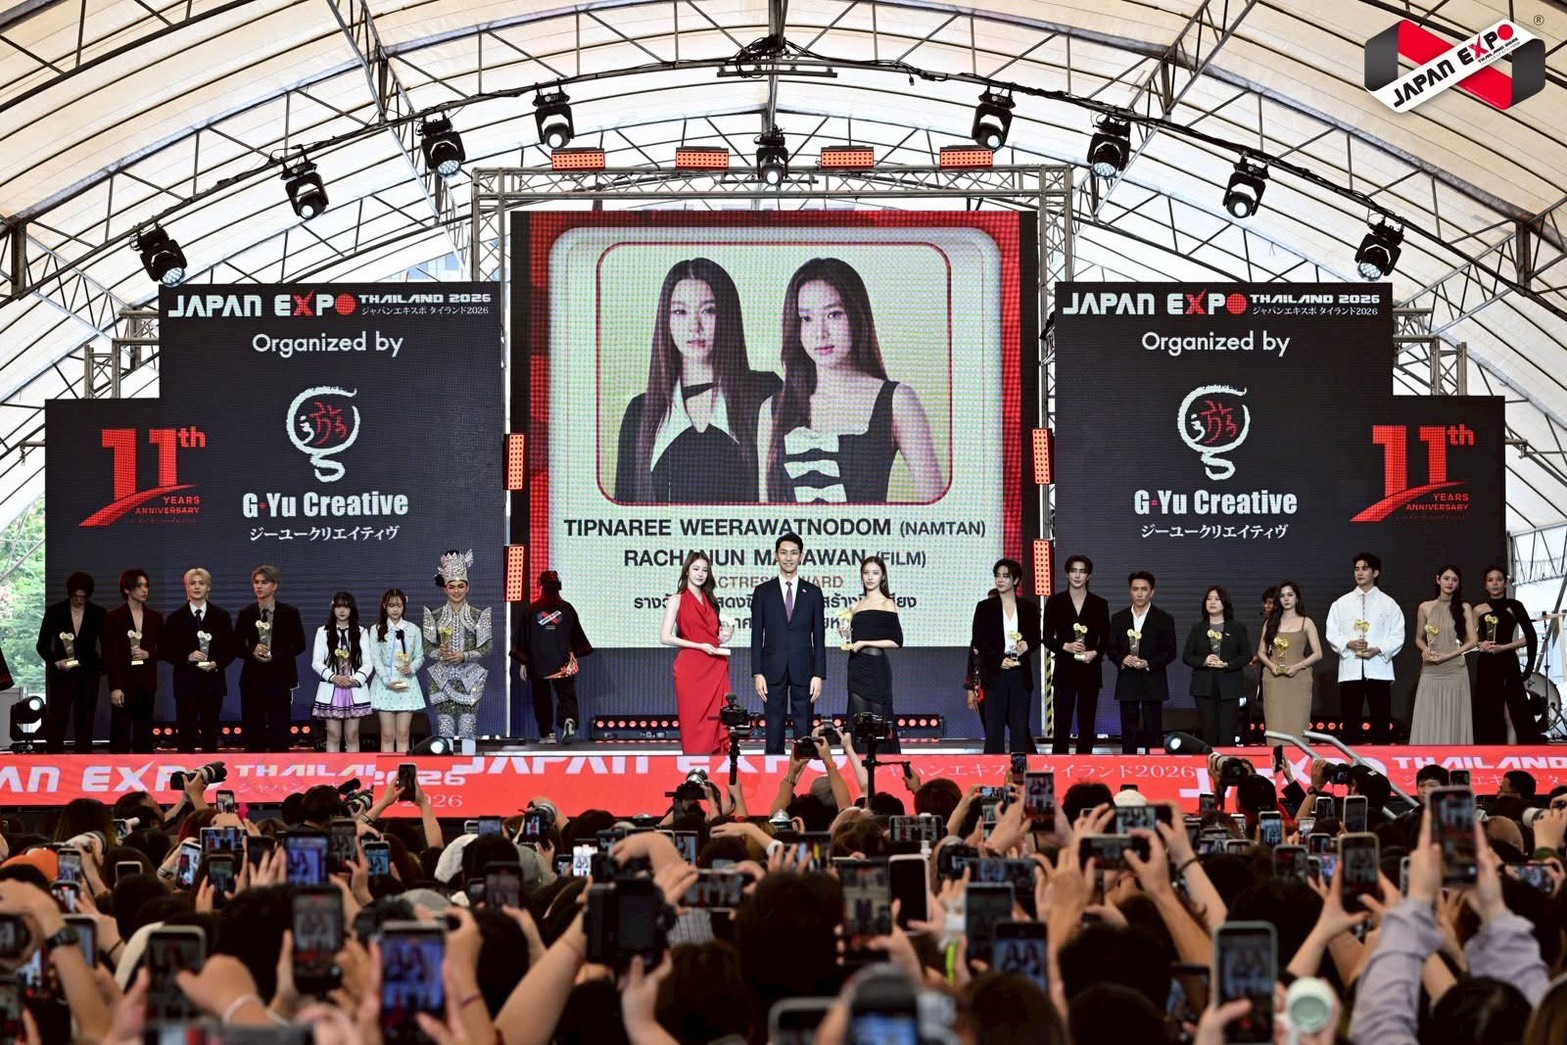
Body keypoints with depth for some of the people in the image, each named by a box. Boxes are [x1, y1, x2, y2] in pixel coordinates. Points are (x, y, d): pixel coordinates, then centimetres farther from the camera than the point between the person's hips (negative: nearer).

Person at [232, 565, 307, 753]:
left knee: (280, 730, -4)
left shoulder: (289, 613, 2)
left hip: (280, 676, -2)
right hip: (253, 677, 2)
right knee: (252, 730, 1)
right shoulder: (246, 614, 8)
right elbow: (236, 646, 9)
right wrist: (252, 651, -12)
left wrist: (275, 656, -13)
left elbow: (299, 644, 0)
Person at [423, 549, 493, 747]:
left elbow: (488, 647, 0)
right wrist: (439, 653, -14)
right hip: (443, 678, 1)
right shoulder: (435, 616, 7)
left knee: (467, 730, -6)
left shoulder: (478, 615, 3)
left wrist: (465, 655, -13)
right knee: (444, 729, -4)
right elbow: (426, 646, 6)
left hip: (470, 679, -1)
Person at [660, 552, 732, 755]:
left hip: (716, 668, 5)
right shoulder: (677, 600, 2)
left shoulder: (710, 600, 17)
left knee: (718, 725, -2)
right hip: (691, 668, -5)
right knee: (694, 725, -4)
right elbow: (665, 637, -7)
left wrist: (722, 638, 4)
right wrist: (700, 646, -12)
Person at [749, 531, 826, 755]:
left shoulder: (813, 593, 7)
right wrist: (757, 673, -4)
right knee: (774, 729, 1)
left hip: (803, 670, 0)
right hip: (773, 670, 0)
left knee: (804, 729, 1)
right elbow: (757, 636, 4)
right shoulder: (763, 592, 6)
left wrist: (819, 675, -3)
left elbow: (819, 637, 5)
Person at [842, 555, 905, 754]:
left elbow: (897, 641, -7)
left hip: (877, 668, -5)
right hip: (857, 668, 5)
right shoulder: (856, 606, 15)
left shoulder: (887, 604, -1)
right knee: (858, 720, 1)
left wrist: (865, 643, -10)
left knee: (878, 719, -5)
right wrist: (847, 638, -1)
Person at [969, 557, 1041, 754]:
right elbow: (978, 642, 1)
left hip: (1020, 673, 2)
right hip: (994, 673, -2)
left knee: (1020, 726, 1)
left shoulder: (1028, 608, 9)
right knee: (994, 727, -3)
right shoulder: (985, 607, 4)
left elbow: (1036, 639, 13)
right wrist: (998, 661, -12)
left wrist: (1027, 645, -11)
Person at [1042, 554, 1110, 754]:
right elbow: (1047, 638, 4)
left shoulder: (1099, 604, 7)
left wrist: (1095, 653, -11)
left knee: (1087, 724, 3)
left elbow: (1105, 639, 8)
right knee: (1062, 723, -5)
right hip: (1064, 669, -1)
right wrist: (1065, 646, -14)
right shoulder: (1055, 602, 4)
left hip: (1090, 669, 1)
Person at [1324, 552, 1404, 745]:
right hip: (1350, 669, 1)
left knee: (1381, 722, -1)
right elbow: (1332, 634, 7)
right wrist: (1348, 644, -12)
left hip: (1378, 669, -1)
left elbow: (1397, 636, 2)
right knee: (1350, 722, 3)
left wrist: (1379, 649, -14)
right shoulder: (1341, 603, 10)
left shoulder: (1388, 604, 6)